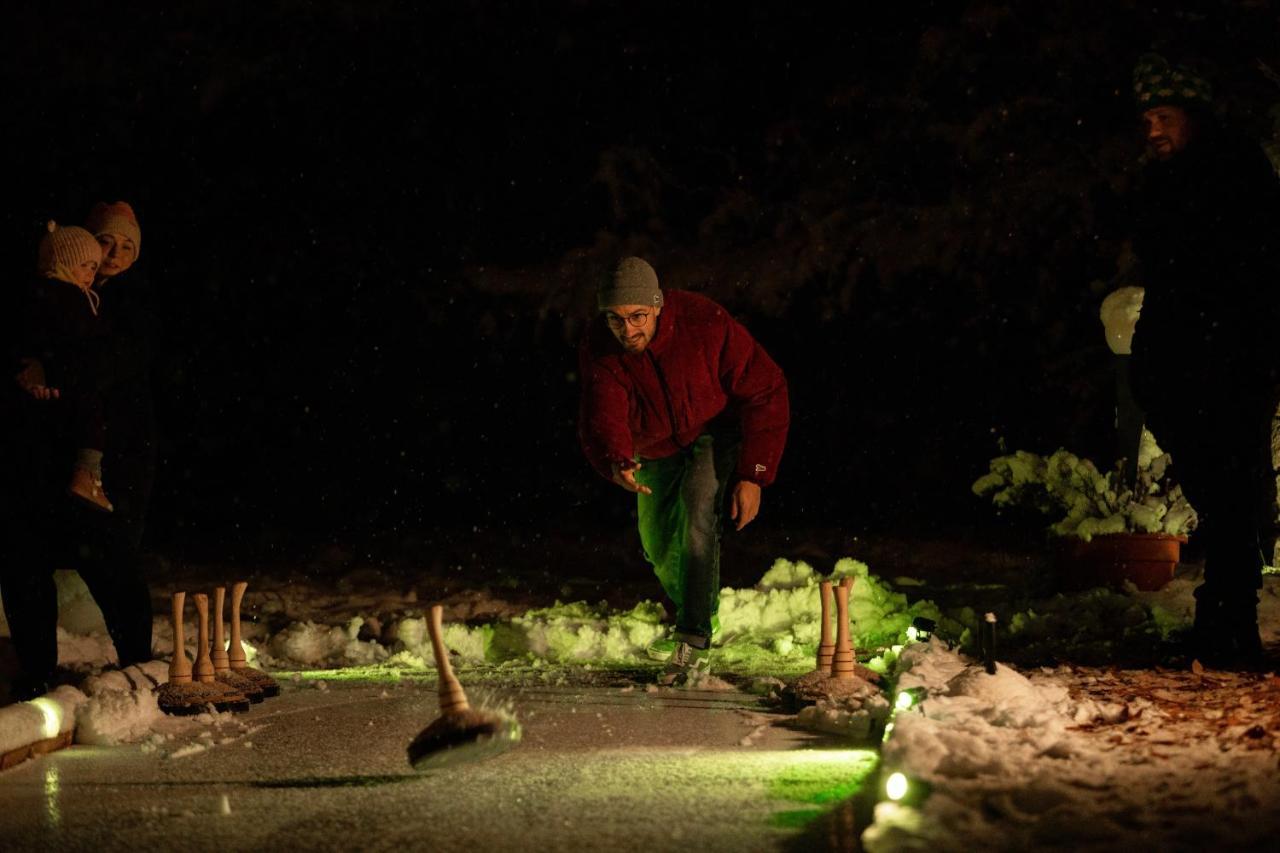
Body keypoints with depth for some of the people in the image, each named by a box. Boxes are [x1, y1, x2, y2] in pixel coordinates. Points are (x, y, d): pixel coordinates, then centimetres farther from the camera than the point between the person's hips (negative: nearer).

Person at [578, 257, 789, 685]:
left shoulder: (706, 324, -33)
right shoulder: (598, 350, -25)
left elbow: (766, 393, -26)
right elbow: (601, 417, -35)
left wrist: (753, 475, -29)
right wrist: (616, 461, -59)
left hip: (716, 431, -4)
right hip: (655, 448, 4)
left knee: (698, 516, -29)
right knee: (659, 545, 14)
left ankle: (694, 642, -26)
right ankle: (694, 609, 46)